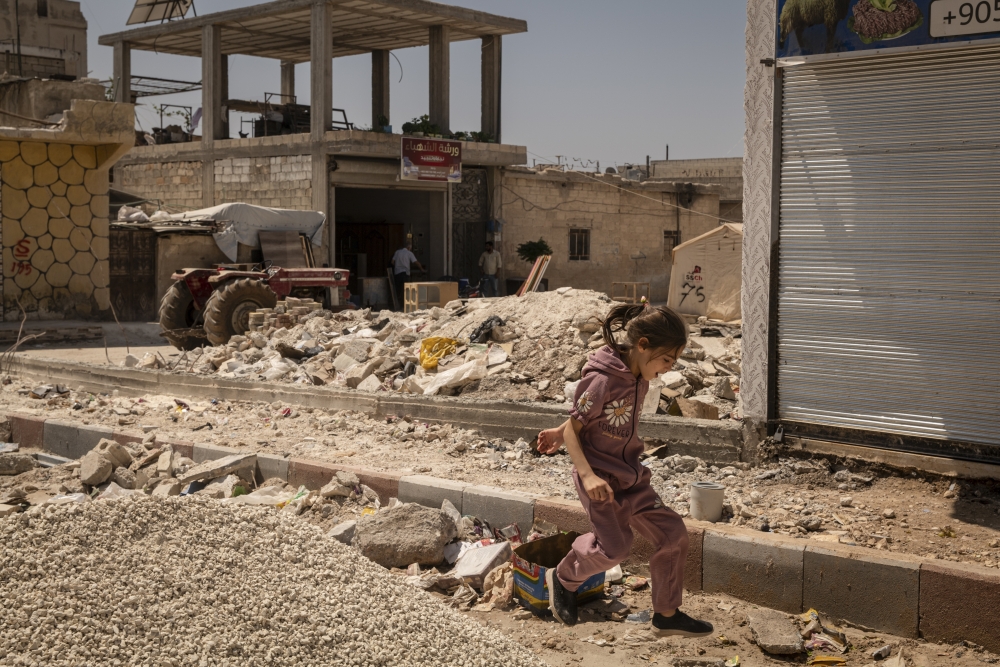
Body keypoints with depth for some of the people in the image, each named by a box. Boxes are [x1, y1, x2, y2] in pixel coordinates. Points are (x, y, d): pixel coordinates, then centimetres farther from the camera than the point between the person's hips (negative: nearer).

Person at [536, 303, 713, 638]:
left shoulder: (639, 378, 2)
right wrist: (588, 475, -29)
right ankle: (563, 578, 16)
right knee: (614, 548, -15)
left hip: (631, 475, 8)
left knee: (673, 534, 4)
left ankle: (667, 614, 18)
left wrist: (561, 433, 17)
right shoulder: (602, 380, -23)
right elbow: (573, 428, -18)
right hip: (601, 478, -8)